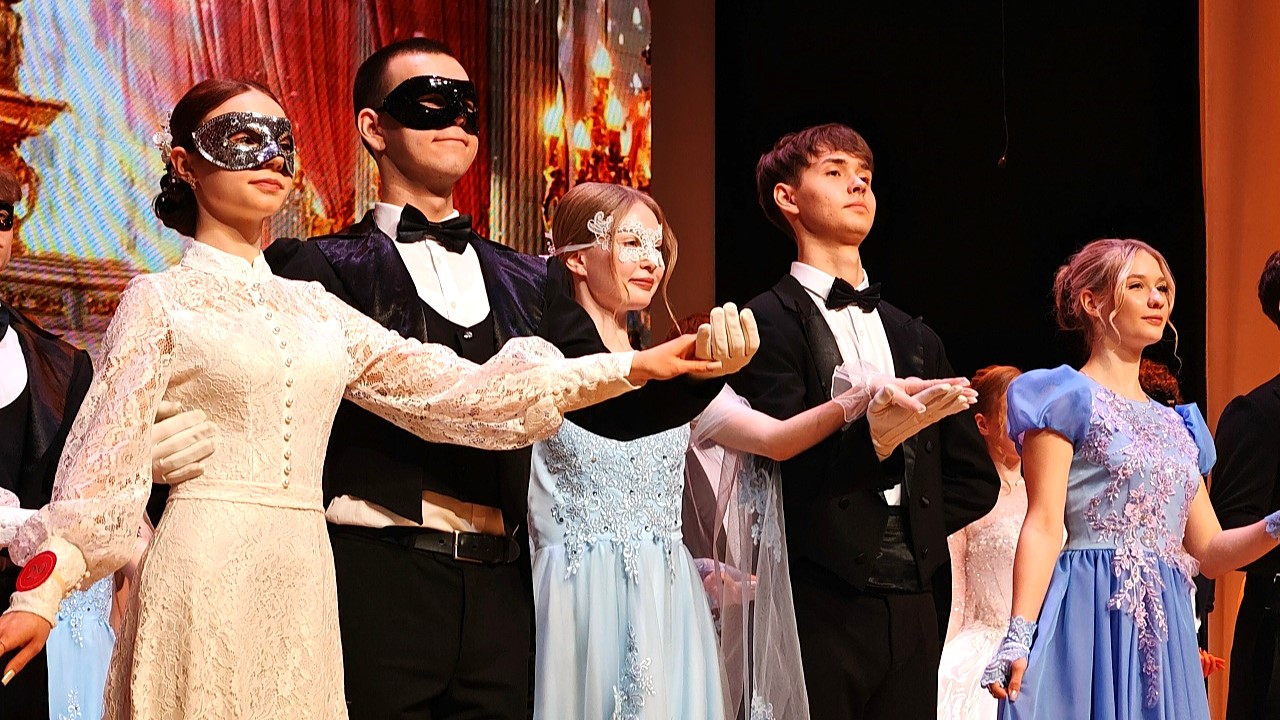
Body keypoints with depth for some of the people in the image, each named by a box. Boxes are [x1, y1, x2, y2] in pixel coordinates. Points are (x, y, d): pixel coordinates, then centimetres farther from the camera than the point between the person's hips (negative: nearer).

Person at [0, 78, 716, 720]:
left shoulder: (315, 308, 15)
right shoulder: (161, 301, 2)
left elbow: (450, 387, 11)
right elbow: (107, 454, -3)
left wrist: (630, 367, 7)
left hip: (303, 582, 5)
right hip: (204, 575, -5)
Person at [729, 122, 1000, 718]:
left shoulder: (916, 340, 19)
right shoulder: (768, 322, 0)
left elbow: (976, 480, 22)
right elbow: (789, 463, -13)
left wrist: (914, 534, 7)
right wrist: (873, 437, -28)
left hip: (912, 611, 5)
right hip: (821, 605, -5)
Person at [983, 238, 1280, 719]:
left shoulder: (1177, 425, 20)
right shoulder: (1069, 397, 1)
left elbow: (1208, 553, 17)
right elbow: (1044, 527, -9)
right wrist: (1018, 638, -19)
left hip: (1165, 625, 6)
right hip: (1095, 616, -6)